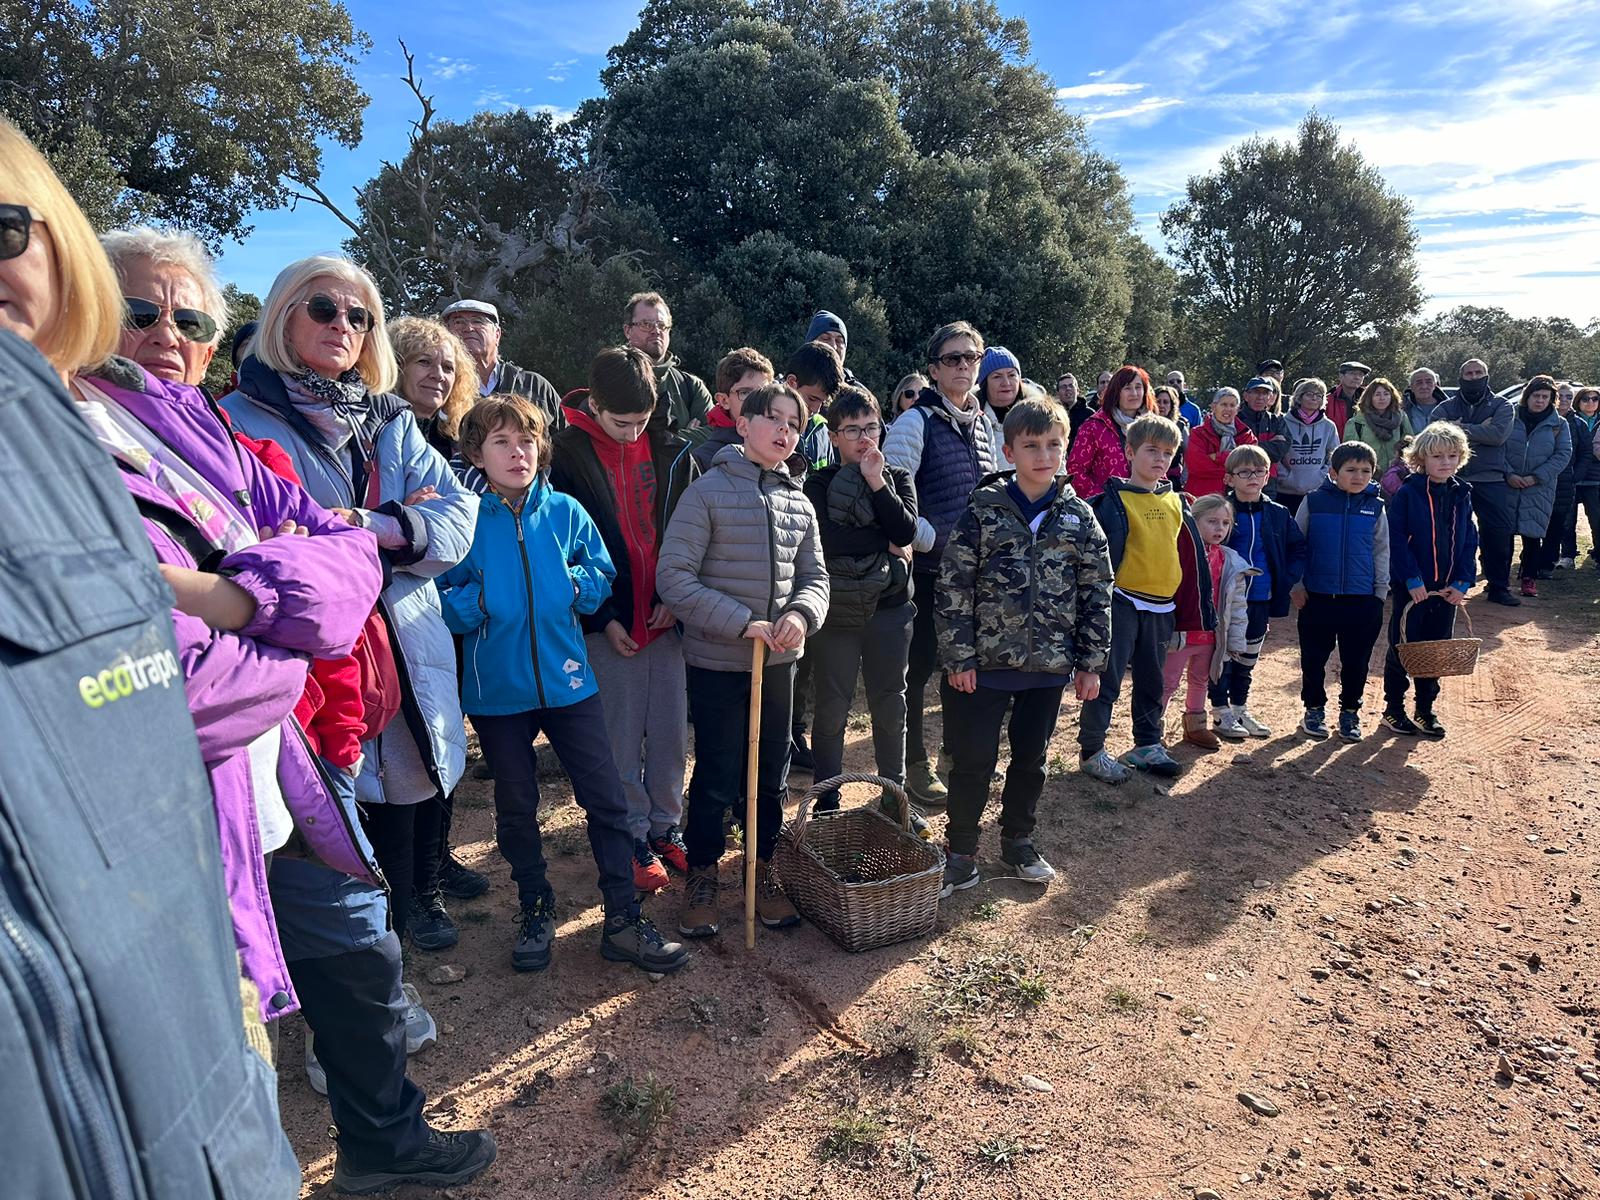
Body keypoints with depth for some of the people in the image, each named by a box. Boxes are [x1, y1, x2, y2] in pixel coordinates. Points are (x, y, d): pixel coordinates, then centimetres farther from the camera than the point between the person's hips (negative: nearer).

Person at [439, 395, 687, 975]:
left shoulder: (565, 511, -1)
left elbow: (603, 575, 7)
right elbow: (441, 603, -4)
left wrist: (577, 584, -13)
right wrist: (477, 601, -22)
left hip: (568, 679, 1)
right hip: (496, 688, -1)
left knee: (606, 799, 2)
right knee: (516, 808, 15)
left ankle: (623, 919, 15)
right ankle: (536, 912, 35)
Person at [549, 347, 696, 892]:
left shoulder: (671, 451, 3)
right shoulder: (568, 455, -6)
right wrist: (602, 618, -9)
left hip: (667, 617, 3)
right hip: (608, 623, -3)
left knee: (671, 733, 10)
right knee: (621, 739, 6)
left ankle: (666, 826, 27)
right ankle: (634, 838, 21)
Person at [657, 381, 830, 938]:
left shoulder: (798, 503, 6)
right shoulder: (708, 492, -11)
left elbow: (815, 574, 10)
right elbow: (673, 578, -16)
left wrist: (802, 612, -13)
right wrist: (742, 623, -22)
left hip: (779, 661, 5)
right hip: (717, 662, -5)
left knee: (772, 774, 15)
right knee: (716, 778, 6)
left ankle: (761, 870, 34)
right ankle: (701, 876, 27)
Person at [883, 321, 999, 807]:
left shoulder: (982, 423, 13)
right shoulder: (916, 422, -9)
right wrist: (933, 539, -19)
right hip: (929, 568, -6)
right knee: (920, 666, 2)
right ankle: (914, 765, 17)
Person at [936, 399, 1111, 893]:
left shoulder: (1078, 516, 2)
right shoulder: (983, 510, -7)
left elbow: (1097, 592, 5)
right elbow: (954, 587, -7)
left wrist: (1091, 662, 2)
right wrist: (958, 657, -10)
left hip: (1050, 663, 3)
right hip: (985, 661, -3)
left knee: (1031, 756, 16)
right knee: (972, 760, 4)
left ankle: (1018, 841, 36)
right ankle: (961, 856, 20)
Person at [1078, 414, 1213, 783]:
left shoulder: (1176, 503, 9)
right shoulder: (1114, 500, -8)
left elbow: (1192, 555, 13)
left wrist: (1194, 610, 12)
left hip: (1162, 607, 6)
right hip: (1122, 603, -6)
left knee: (1152, 680, 17)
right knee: (1107, 679, -1)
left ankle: (1147, 745, 30)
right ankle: (1091, 751, 10)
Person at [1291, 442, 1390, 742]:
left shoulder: (1375, 507, 2)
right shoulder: (1314, 502, -3)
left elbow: (1381, 552, 8)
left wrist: (1381, 592, 5)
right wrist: (1297, 585, 0)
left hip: (1362, 599, 1)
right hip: (1318, 597, -1)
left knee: (1356, 661, 10)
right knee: (1314, 658, 8)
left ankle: (1350, 712, 26)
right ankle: (1314, 709, 24)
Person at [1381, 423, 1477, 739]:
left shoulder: (1462, 496, 7)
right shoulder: (1407, 494, -10)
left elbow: (1470, 542, 8)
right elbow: (1397, 539, -14)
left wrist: (1463, 582, -2)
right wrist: (1413, 580, -18)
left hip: (1448, 589, 5)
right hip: (1411, 587, -5)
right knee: (1401, 648, 4)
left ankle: (1425, 710, 25)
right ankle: (1392, 710, 16)